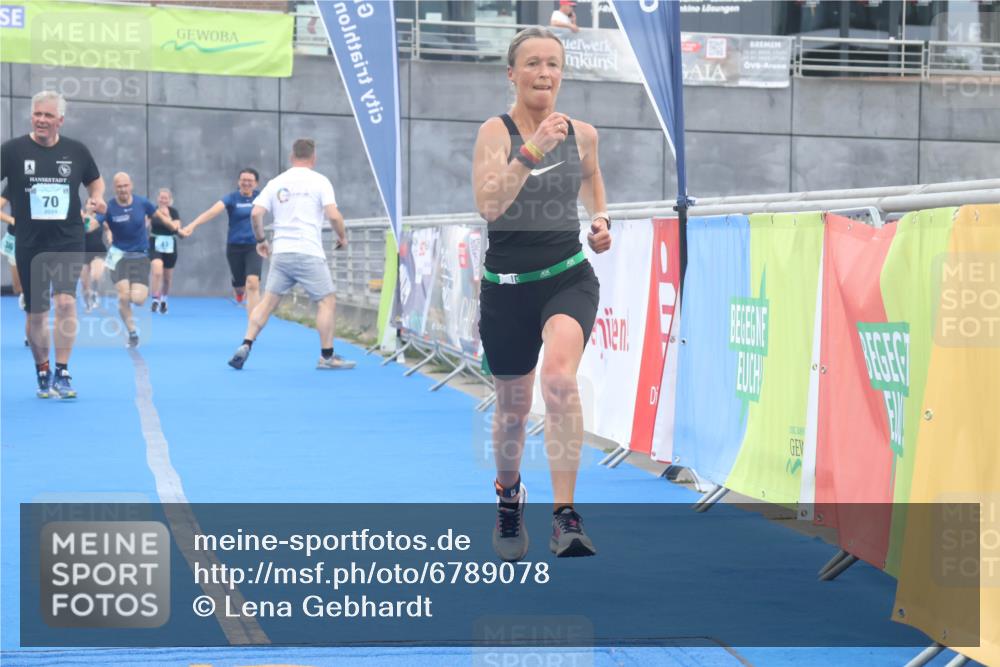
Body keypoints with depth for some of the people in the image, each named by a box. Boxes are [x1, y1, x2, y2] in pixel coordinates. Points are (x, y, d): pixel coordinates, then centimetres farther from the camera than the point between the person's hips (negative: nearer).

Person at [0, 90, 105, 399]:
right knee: (36, 312, 7)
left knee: (65, 301, -17)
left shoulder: (77, 151, 2)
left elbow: (95, 180, 18)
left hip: (68, 240, 0)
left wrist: (97, 197, -3)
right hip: (29, 244, 0)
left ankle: (62, 373, -8)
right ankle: (42, 374, 24)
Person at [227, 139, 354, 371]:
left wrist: (260, 240, 15)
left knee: (267, 302, 10)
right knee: (327, 302, 5)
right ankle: (327, 357, 4)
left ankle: (245, 347, 2)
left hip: (280, 254, 4)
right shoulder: (320, 181, -1)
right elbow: (333, 215, -11)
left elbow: (256, 213, 1)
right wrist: (343, 237, 6)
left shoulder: (276, 182, 9)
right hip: (309, 254, -4)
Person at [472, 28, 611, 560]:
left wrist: (601, 220, 8)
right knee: (513, 404, 13)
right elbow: (488, 205, -22)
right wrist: (533, 150, -30)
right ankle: (508, 496, 44)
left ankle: (566, 517, -27)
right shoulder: (495, 131, -7)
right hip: (507, 285, 0)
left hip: (569, 277, 0)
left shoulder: (582, 133, 3)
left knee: (558, 375, -28)